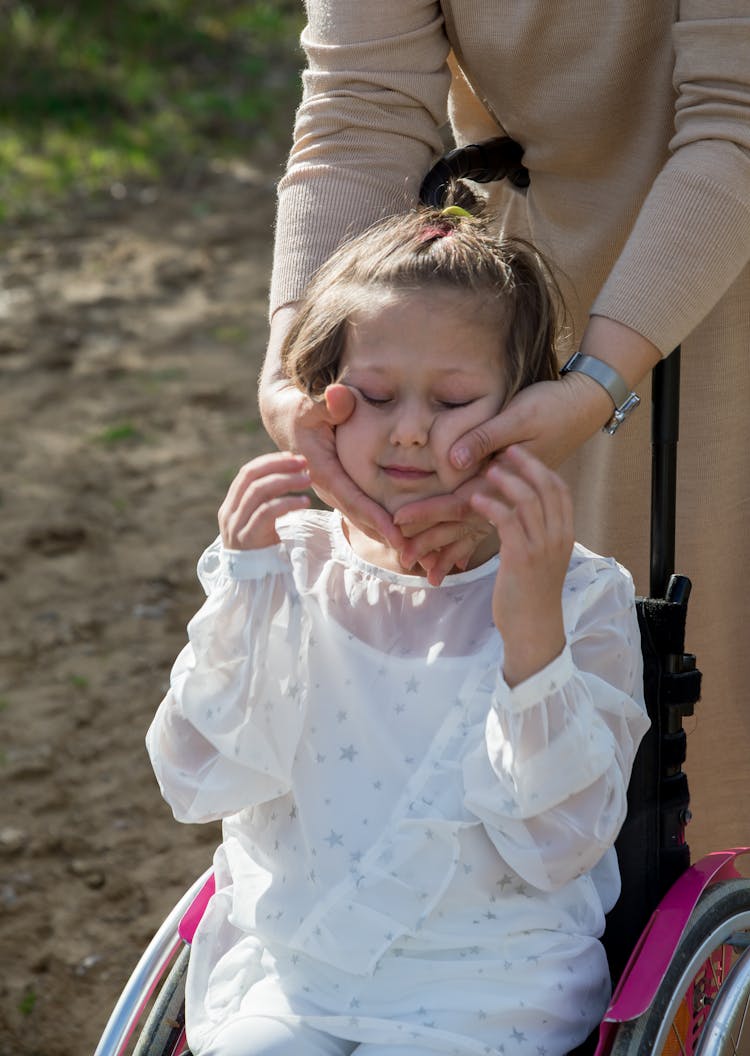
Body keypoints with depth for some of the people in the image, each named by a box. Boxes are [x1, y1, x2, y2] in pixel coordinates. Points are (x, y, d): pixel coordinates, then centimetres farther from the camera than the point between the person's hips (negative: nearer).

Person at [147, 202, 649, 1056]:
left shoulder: (580, 598, -4)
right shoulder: (292, 570, 3)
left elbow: (560, 846, -13)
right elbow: (199, 784, -3)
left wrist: (533, 626, -24)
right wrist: (242, 586, -12)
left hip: (489, 980, -2)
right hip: (285, 960, 2)